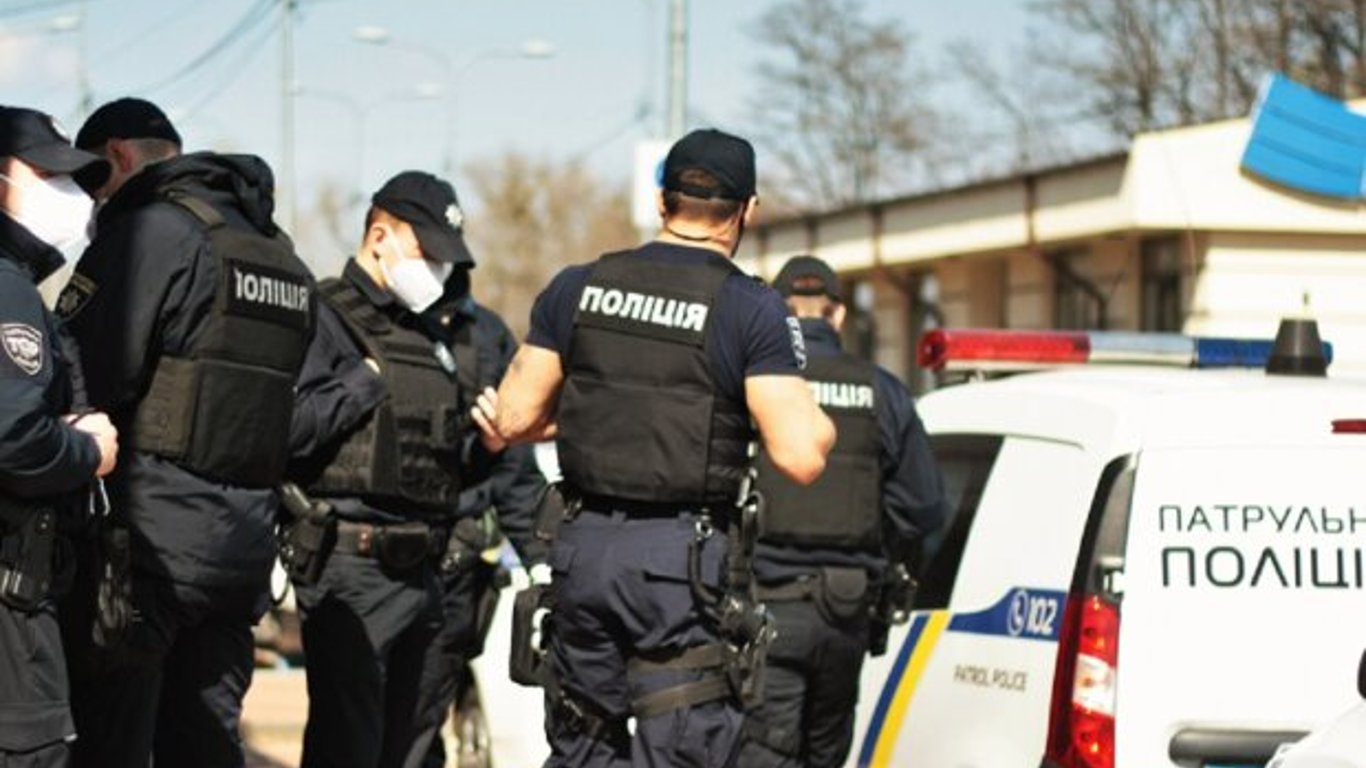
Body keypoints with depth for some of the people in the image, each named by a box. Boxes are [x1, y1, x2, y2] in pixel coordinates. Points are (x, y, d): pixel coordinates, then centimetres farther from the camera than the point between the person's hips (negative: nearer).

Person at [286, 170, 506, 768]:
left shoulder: (433, 338, 20)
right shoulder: (325, 318, -5)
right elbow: (290, 427, -22)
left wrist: (486, 446, 5)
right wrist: (368, 379, -13)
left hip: (420, 568, 8)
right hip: (351, 566, -8)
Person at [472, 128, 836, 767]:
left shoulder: (578, 288, 6)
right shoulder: (751, 311, -7)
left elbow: (514, 419, 8)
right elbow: (800, 457, -13)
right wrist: (820, 428, 9)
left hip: (584, 546, 4)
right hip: (684, 559, -4)